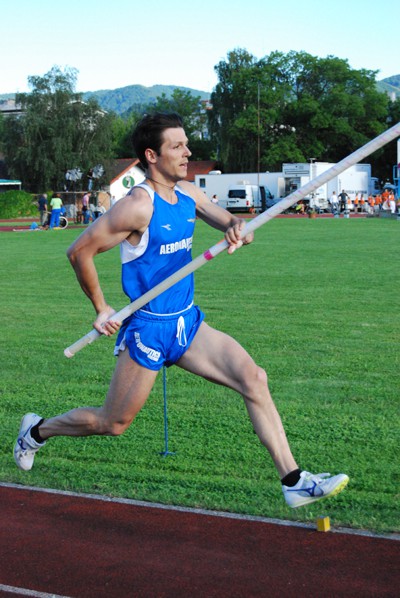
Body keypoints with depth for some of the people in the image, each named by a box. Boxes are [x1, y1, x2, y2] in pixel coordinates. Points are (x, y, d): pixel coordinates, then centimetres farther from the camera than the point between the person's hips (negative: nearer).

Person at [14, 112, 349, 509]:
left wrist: (238, 229, -16)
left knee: (254, 379, -9)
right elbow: (79, 251, -15)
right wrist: (101, 309, -9)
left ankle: (293, 482, -6)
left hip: (189, 323, 7)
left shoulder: (188, 194, 4)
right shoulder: (138, 206, -19)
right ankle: (37, 430, 35)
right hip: (149, 329, -6)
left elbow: (232, 223, 9)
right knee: (113, 424, 7)